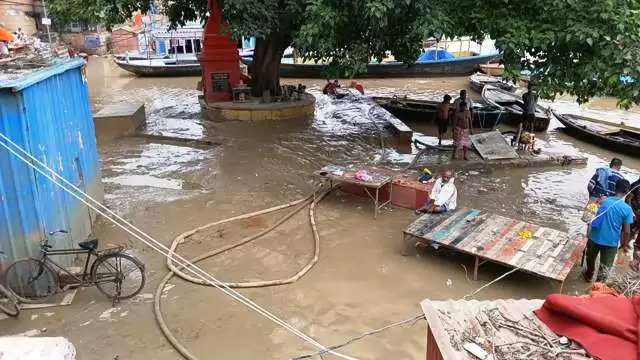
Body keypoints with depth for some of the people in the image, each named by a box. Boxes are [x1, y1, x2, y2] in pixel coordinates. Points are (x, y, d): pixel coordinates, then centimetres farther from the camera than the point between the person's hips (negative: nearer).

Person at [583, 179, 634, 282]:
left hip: (595, 238, 3)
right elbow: (627, 231, -10)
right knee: (605, 267, 12)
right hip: (611, 242, -3)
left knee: (591, 259, 27)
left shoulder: (604, 201, -8)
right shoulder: (627, 209, -14)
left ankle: (588, 275, 48)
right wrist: (624, 245, 4)